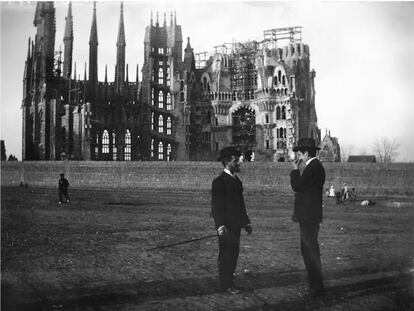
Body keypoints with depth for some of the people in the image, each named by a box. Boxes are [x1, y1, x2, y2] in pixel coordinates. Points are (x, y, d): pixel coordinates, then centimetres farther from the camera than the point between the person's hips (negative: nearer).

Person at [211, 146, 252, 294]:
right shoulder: (219, 182, -12)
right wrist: (220, 226, -23)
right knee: (225, 255, -2)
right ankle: (226, 284, 6)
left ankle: (229, 281, 21)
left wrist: (246, 222, 17)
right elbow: (216, 206, -15)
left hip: (236, 224, 8)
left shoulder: (237, 181, 14)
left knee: (233, 254, 12)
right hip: (226, 226, -8)